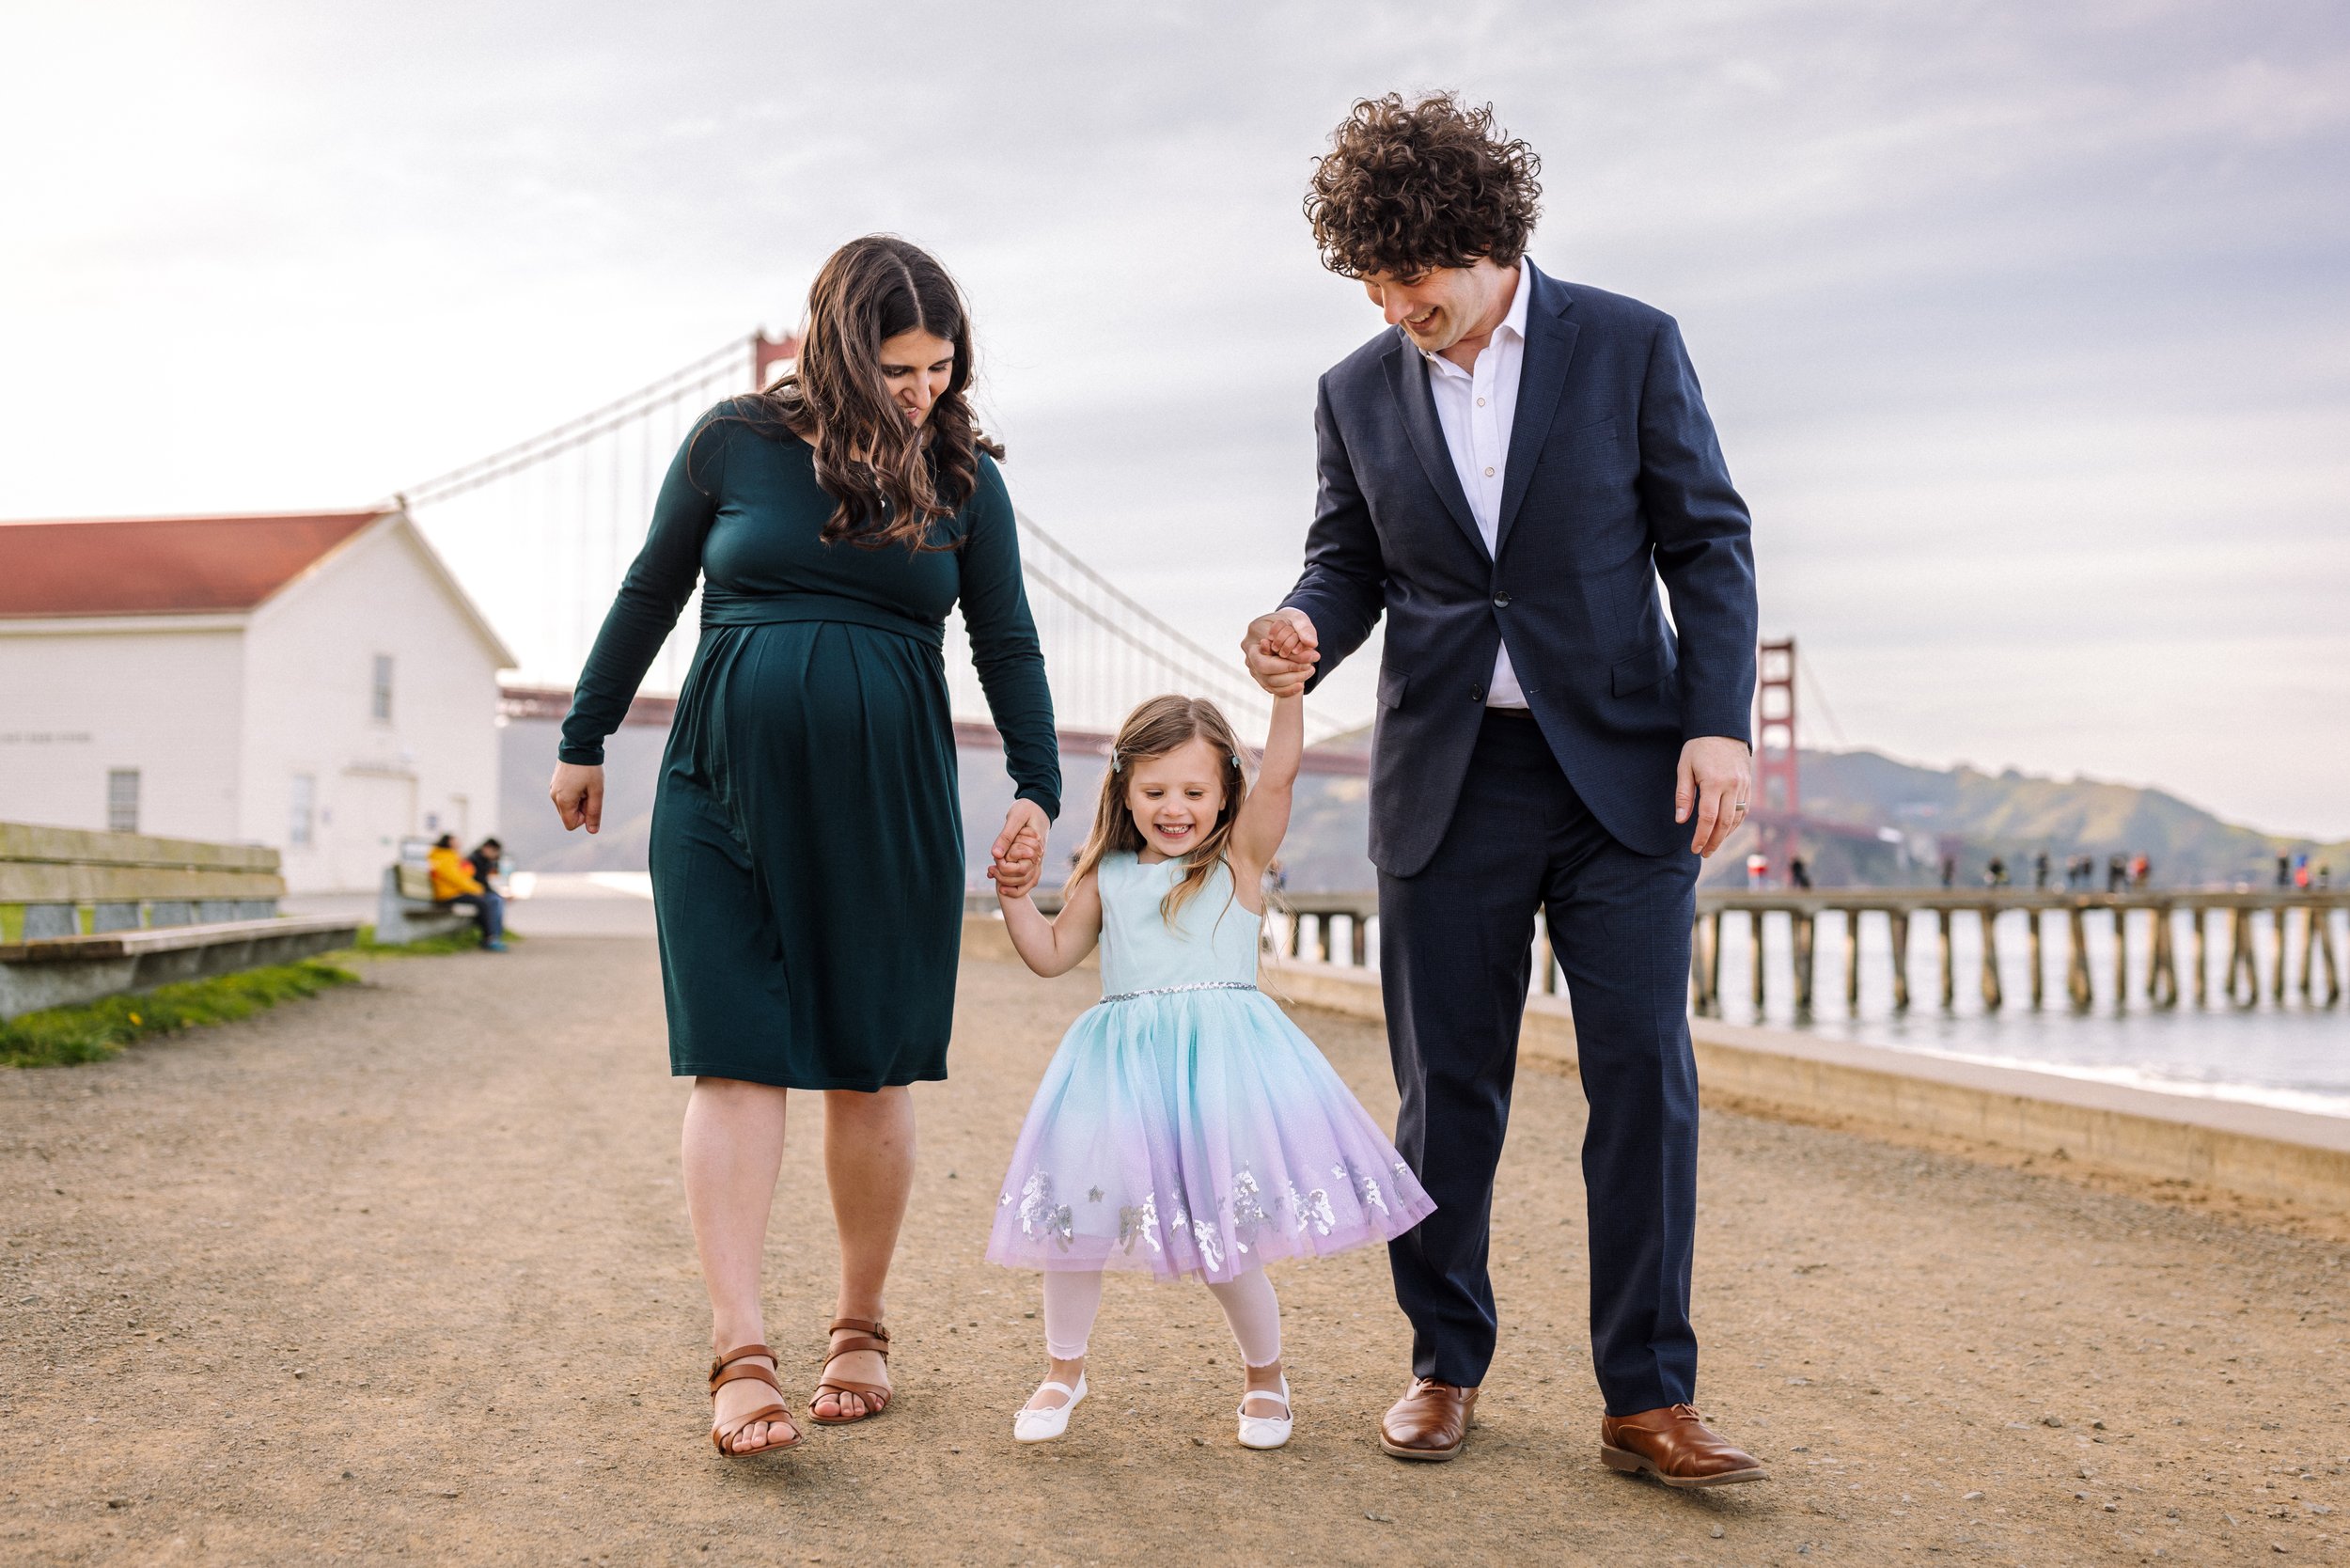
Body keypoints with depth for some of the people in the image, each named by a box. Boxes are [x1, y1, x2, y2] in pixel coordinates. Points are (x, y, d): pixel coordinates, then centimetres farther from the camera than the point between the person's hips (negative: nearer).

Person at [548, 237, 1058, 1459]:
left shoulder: (965, 479, 4)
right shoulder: (734, 442, 1)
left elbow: (1008, 645, 9)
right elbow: (650, 597, 12)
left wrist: (1038, 787, -1)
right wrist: (583, 740, 17)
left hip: (889, 808, 1)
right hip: (727, 795, 0)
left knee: (871, 1073, 5)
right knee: (736, 1062, -6)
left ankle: (860, 1331, 22)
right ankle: (741, 1357, -4)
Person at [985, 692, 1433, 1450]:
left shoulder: (1239, 856, 3)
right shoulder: (1107, 875, 13)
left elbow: (1279, 774, -11)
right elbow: (1052, 953, 20)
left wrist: (1287, 691, -24)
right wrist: (1014, 895, 5)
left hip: (1221, 1060, -3)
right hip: (1121, 1067, 4)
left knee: (1226, 1244, 0)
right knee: (1072, 1222, 3)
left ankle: (1264, 1374, 27)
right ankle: (1064, 1370, 27)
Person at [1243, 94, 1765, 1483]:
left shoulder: (1631, 347, 1)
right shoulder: (1359, 393, 8)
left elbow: (1710, 545, 1)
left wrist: (1719, 722, -9)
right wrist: (1308, 632, -9)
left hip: (1622, 768, -2)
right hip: (1449, 785, 2)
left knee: (1646, 1078, -3)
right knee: (1448, 1088, 6)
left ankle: (1649, 1396, 7)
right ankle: (1447, 1367, 22)